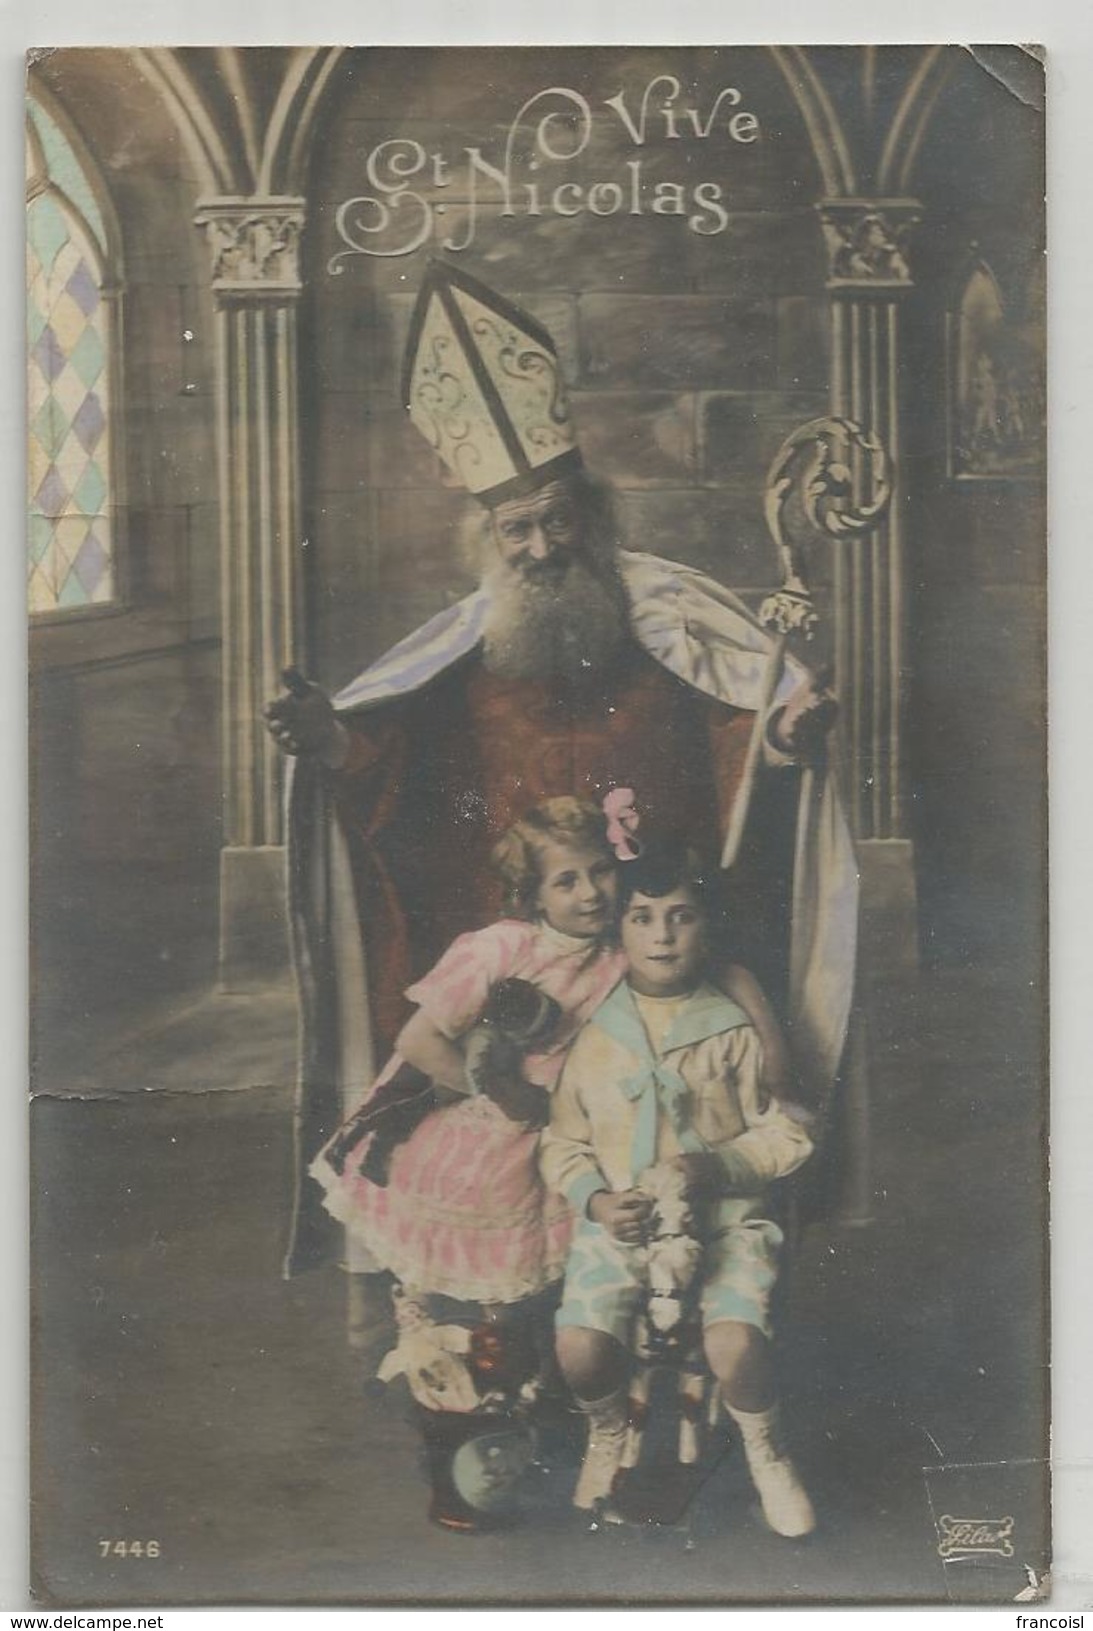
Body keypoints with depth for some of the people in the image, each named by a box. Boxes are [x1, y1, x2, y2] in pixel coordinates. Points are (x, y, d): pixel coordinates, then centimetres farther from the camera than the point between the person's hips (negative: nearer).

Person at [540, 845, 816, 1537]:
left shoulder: (735, 1030, 0)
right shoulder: (594, 1033, 4)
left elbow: (786, 1136, 1)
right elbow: (564, 1144, 8)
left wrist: (714, 1165, -15)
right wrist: (596, 1201, -11)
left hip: (725, 1214, -1)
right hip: (619, 1219, 2)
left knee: (736, 1344, -27)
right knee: (580, 1350, -22)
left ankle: (765, 1451, 9)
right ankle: (609, 1433, 17)